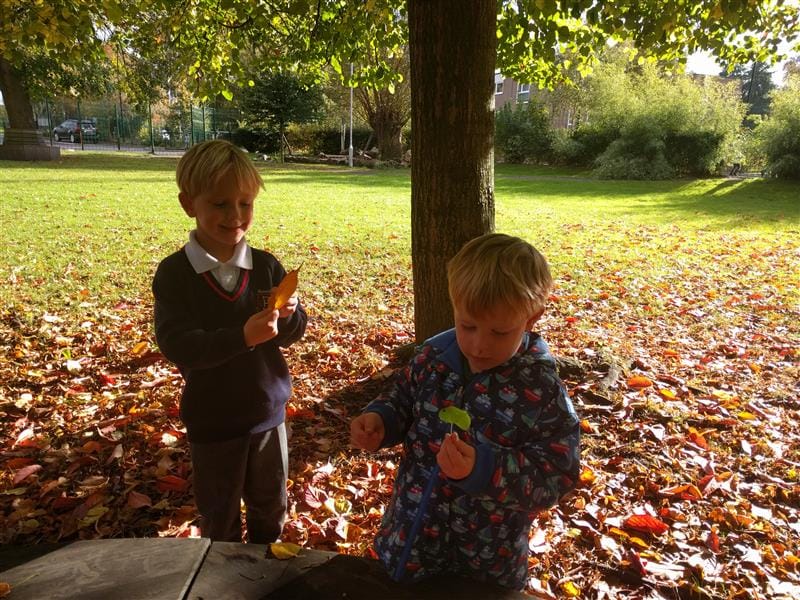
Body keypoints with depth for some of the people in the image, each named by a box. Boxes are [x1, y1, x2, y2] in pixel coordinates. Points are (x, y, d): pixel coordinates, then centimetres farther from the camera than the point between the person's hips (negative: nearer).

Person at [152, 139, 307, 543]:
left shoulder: (266, 266, -6)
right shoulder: (174, 273, -15)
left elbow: (293, 334, -2)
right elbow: (177, 346, -24)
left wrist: (289, 315, -25)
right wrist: (242, 336, -38)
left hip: (269, 412, 3)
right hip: (212, 421, -3)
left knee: (270, 505, 22)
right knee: (219, 518, 18)